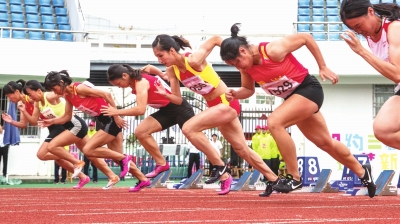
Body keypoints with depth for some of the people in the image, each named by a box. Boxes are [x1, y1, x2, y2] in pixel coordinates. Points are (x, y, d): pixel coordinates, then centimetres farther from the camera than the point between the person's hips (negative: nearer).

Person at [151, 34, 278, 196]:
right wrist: (165, 94, -18)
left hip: (227, 102, -9)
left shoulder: (194, 60, -25)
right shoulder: (172, 71, -3)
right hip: (215, 106, 9)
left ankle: (219, 166, -8)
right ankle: (275, 180, 28)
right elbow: (178, 99, 0)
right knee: (242, 149, 16)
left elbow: (216, 39, -16)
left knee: (189, 128, -22)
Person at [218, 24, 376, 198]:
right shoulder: (247, 67, -6)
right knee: (325, 142, 18)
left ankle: (294, 178, -18)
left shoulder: (273, 50, -27)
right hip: (293, 97, 9)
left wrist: (323, 68, -12)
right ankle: (362, 172, 39)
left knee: (274, 122, -28)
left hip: (309, 89, -9)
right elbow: (248, 89, 10)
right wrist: (235, 94, -13)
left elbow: (306, 37, -18)